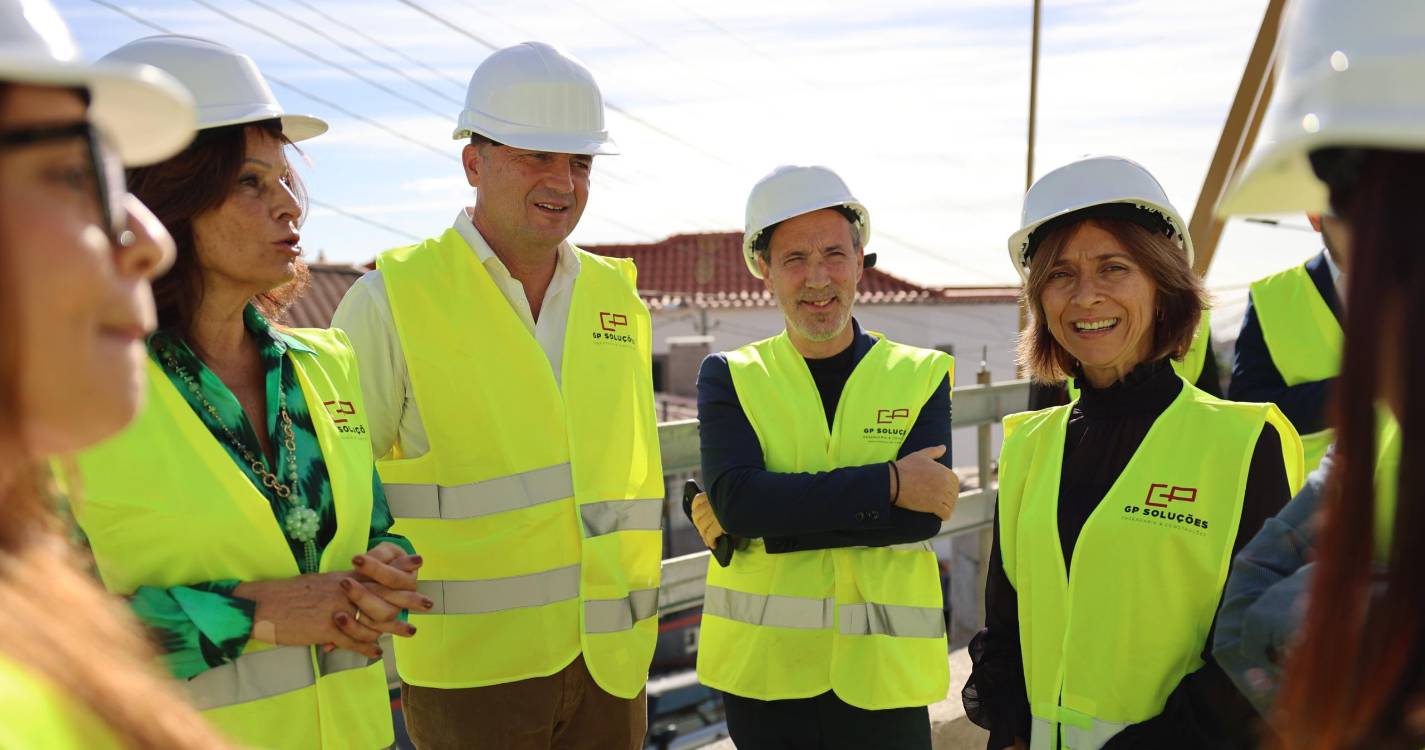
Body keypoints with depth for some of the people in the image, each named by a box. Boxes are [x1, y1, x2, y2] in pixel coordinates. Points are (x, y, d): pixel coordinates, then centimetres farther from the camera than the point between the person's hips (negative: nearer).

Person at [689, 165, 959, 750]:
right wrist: (887, 483, -18)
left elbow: (922, 516, -12)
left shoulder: (922, 376, 2)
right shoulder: (730, 376, 2)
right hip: (762, 668, 0)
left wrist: (763, 520, -15)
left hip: (884, 669, 0)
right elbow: (735, 498, -14)